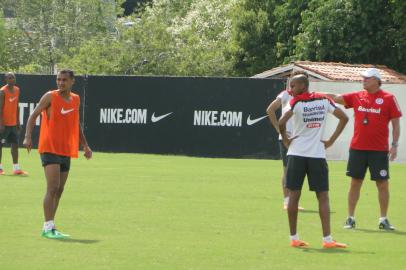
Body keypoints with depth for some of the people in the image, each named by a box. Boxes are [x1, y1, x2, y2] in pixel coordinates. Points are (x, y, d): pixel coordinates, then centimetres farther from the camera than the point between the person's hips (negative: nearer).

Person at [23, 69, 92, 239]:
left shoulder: (76, 99, 11)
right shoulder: (50, 97, -5)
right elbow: (33, 115, -6)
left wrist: (85, 145, 18)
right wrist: (28, 137, -21)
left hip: (66, 152, 6)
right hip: (50, 149, -6)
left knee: (59, 190, 8)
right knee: (53, 188, -16)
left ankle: (49, 228, 15)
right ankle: (48, 228, -15)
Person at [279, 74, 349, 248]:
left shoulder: (296, 102, -7)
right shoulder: (324, 100, 4)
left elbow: (282, 122, -20)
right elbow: (344, 118, 6)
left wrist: (285, 140, -4)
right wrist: (331, 140, 7)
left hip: (296, 154, -2)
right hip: (318, 155, 2)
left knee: (294, 196, 6)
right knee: (323, 197, 3)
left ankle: (294, 238, 8)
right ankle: (327, 239, -4)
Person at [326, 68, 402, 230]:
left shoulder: (388, 99, -2)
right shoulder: (357, 97, 7)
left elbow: (395, 124, -1)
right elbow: (335, 98, 2)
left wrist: (395, 145, -8)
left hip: (379, 150, -3)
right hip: (357, 148, 3)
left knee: (383, 184, 1)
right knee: (355, 182, 6)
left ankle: (383, 220, 11)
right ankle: (350, 218, 13)